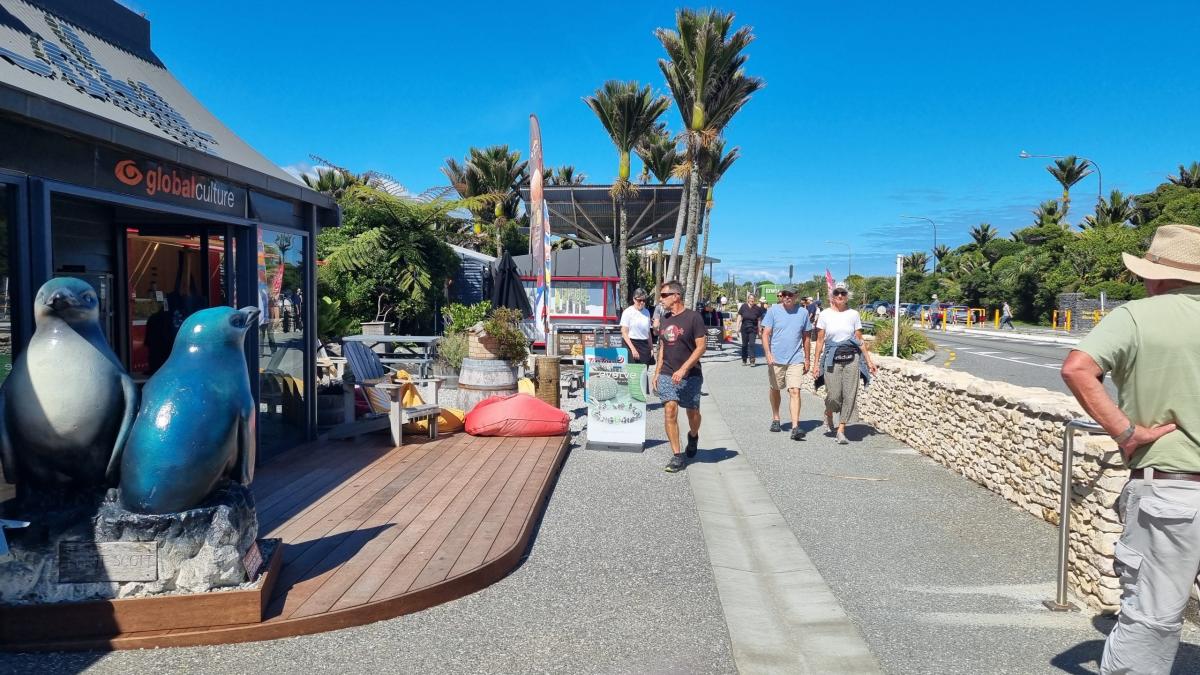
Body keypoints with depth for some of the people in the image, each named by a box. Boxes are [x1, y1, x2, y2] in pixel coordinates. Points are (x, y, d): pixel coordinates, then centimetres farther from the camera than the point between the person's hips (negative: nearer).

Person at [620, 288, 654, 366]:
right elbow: (624, 333, -9)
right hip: (631, 343, -5)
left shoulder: (646, 312, 12)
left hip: (644, 345, 5)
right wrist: (633, 349, -17)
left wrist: (651, 348, 12)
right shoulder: (628, 312, -5)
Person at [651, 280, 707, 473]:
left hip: (690, 376, -4)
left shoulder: (693, 317, -8)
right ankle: (677, 456, -1)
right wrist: (657, 373, 12)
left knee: (693, 414, 9)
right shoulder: (665, 319, 11)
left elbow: (701, 347, -12)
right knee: (670, 413, -7)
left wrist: (683, 369, -19)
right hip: (667, 376, 4)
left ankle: (693, 436, 41)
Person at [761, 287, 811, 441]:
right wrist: (768, 353, -18)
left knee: (795, 391, -12)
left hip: (796, 359, 0)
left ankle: (795, 427, -15)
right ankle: (775, 419, 35)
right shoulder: (773, 311, -1)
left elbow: (805, 337, 13)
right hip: (776, 358, 0)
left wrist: (807, 359, 14)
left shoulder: (803, 313, 4)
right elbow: (765, 334, -4)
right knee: (775, 389, 15)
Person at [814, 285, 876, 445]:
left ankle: (841, 430, 5)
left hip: (851, 358, 1)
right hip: (832, 359, -1)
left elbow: (860, 340, 9)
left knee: (849, 395, -4)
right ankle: (828, 416, 29)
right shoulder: (825, 315, 3)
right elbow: (820, 340, 4)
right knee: (834, 395, -5)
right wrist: (816, 362, 0)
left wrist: (869, 361, 5)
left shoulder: (853, 314, 6)